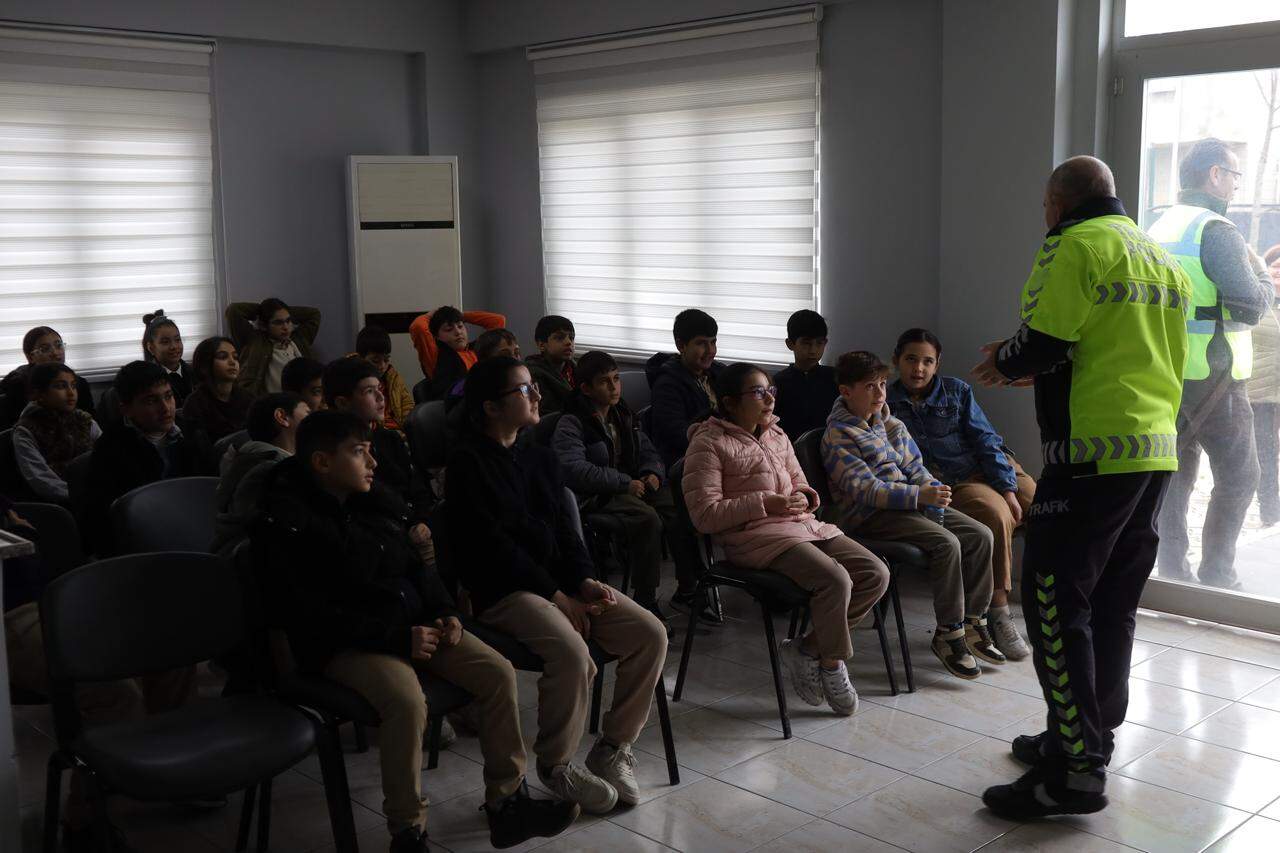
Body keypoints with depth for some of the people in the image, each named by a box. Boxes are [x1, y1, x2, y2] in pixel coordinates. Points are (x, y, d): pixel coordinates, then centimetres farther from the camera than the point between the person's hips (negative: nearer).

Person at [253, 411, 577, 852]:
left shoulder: (368, 507, 12)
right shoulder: (286, 524, -11)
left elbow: (416, 568, 22)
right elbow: (310, 615, -19)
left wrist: (445, 613, 2)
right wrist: (398, 637, -21)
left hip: (412, 626, 8)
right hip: (346, 646, -7)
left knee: (498, 672, -9)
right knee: (407, 701, -34)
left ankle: (506, 803, 2)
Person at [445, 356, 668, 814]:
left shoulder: (540, 457, 16)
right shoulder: (468, 463, -7)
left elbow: (563, 529, 15)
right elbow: (492, 544, -14)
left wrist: (585, 581, -5)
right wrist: (556, 597, -15)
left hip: (560, 581, 8)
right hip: (503, 591, -7)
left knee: (650, 633, -11)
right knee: (572, 652, -33)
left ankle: (613, 748, 2)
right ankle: (556, 765, -8)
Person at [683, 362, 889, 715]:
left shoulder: (776, 435, 18)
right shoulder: (709, 444, -5)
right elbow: (704, 515, -12)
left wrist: (804, 493, 5)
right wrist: (764, 503, -17)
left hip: (803, 525, 8)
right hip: (755, 537, -8)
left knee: (876, 574, -10)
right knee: (835, 580, -30)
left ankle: (808, 648, -3)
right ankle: (832, 666, -6)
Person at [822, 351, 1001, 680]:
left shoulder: (893, 425, 15)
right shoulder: (838, 435, -11)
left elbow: (916, 468, 14)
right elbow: (866, 489, -19)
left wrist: (934, 494, -8)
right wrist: (920, 496, -27)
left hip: (912, 502, 8)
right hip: (870, 515, -8)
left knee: (981, 535, -7)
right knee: (946, 543, -27)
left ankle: (973, 622, 2)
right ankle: (948, 633, -15)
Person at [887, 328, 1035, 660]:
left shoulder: (957, 390, 11)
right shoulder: (887, 404, 6)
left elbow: (986, 440, 6)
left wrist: (1008, 489, -7)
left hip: (991, 469, 4)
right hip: (950, 483, -4)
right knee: (996, 514, -34)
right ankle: (998, 611, -29)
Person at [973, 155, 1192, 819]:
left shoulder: (1074, 246, -7)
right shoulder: (1163, 259, 20)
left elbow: (1042, 345, -16)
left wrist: (1002, 362, 8)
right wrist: (1031, 368, 24)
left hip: (1093, 452, -9)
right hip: (1158, 451, 9)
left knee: (1055, 601, -5)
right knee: (1112, 604, 15)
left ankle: (1076, 771, -4)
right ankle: (1090, 738, 25)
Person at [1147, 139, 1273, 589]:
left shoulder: (1157, 227, 11)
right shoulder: (1217, 231, -13)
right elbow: (1252, 305, -18)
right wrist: (1263, 275, 2)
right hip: (1212, 376, -7)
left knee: (1175, 471, 12)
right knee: (1238, 475, 3)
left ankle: (1172, 569, 15)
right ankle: (1216, 576, 2)